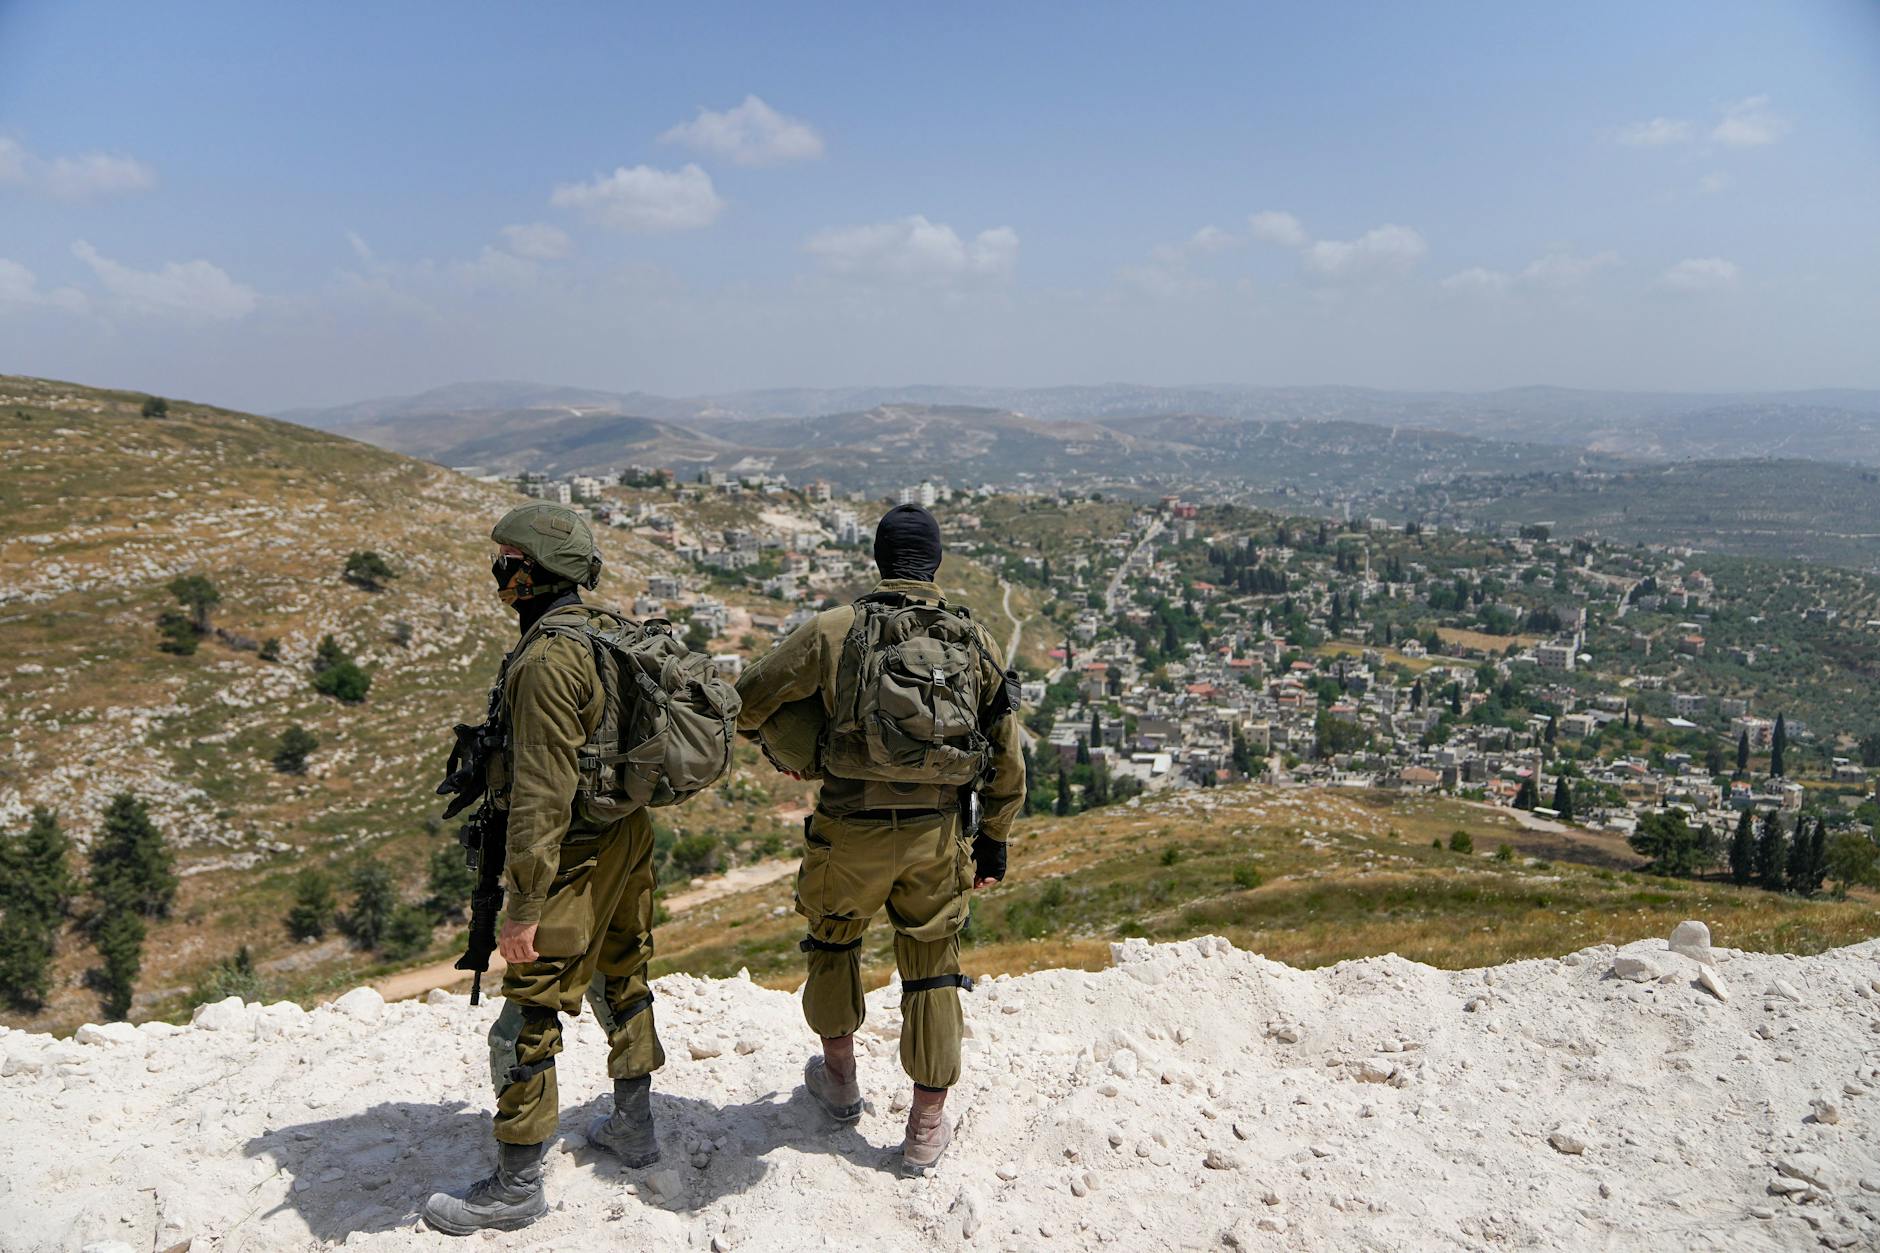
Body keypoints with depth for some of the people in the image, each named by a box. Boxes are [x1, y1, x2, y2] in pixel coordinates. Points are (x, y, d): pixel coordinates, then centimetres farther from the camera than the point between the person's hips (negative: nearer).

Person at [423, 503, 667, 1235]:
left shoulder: (548, 658, -24)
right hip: (630, 837, 10)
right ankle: (634, 1127, 39)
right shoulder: (613, 635, 5)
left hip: (575, 857, -9)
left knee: (527, 1017, 2)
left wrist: (525, 905, -23)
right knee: (619, 982, 23)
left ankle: (516, 1186, 15)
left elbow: (543, 791, -26)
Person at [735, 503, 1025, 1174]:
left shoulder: (834, 629, -6)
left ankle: (840, 1078, 39)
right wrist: (994, 841, 14)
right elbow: (1008, 755, 5)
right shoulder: (975, 640, 2)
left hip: (851, 831, -1)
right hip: (937, 836, 2)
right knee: (932, 972, 16)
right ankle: (927, 1127, 23)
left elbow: (746, 702, -1)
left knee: (833, 937, 26)